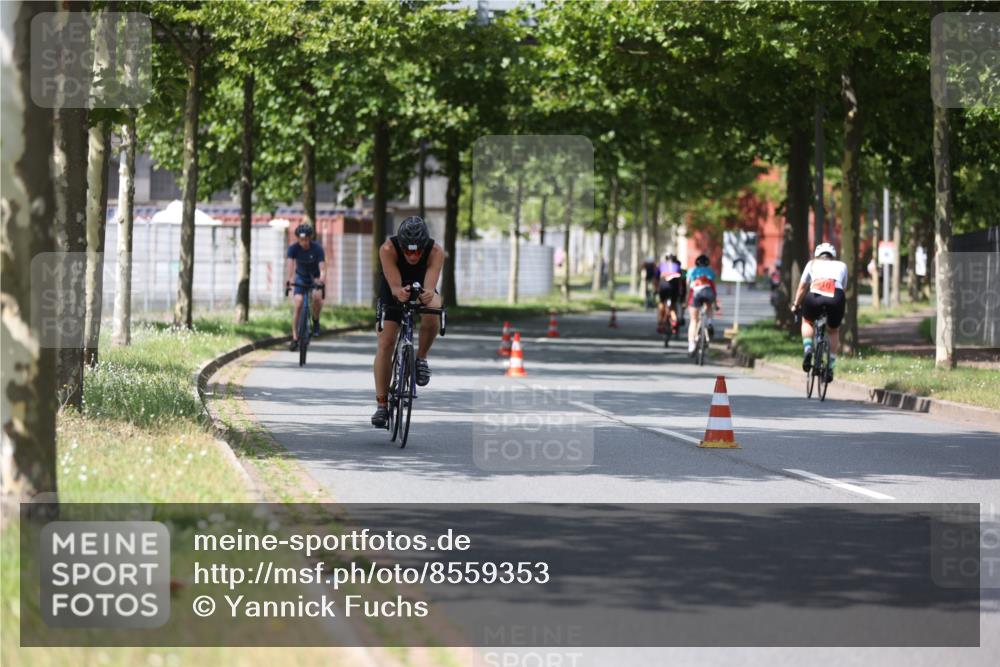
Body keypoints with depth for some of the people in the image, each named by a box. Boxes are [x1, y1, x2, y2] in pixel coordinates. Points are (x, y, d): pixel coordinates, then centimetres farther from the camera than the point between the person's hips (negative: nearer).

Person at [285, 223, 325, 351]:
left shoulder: (317, 249, -24)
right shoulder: (293, 248, -20)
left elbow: (322, 268, -31)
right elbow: (290, 265, -33)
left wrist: (321, 279, -51)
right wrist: (290, 279, -52)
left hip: (314, 277, -1)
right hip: (301, 277, 1)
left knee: (316, 296, -30)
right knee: (298, 305, -14)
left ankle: (316, 320, 0)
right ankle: (295, 339, -10)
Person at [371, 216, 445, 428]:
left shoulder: (436, 252, -31)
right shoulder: (388, 249, -33)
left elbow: (430, 286, -43)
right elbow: (394, 285, -40)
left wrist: (427, 295, -66)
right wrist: (400, 292, -64)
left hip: (422, 293, 0)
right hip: (393, 294, 0)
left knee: (433, 313, -34)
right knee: (385, 343, -15)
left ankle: (421, 358, -9)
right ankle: (382, 404, -9)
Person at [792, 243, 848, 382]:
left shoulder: (812, 263, 29)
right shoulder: (841, 266, 31)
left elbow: (802, 287, 33)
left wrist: (795, 305, 46)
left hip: (814, 297, -1)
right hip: (835, 297, 1)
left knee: (807, 322, 31)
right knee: (833, 331, 26)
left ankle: (807, 350, 6)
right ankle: (830, 368, 17)